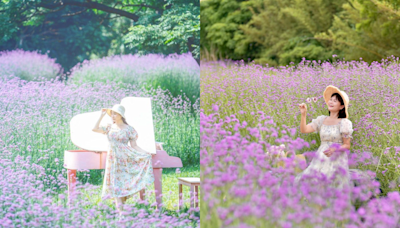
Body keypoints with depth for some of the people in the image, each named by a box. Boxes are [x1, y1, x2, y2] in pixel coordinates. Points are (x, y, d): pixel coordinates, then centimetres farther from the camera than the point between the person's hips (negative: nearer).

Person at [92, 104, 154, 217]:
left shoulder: (129, 129, -3)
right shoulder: (110, 127, 7)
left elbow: (134, 146, -4)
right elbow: (95, 129, -3)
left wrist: (145, 153, -18)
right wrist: (102, 115, -1)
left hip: (124, 159, -3)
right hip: (112, 159, 3)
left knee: (122, 182, -4)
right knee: (115, 183, -1)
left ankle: (120, 207, 7)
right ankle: (120, 211, 0)